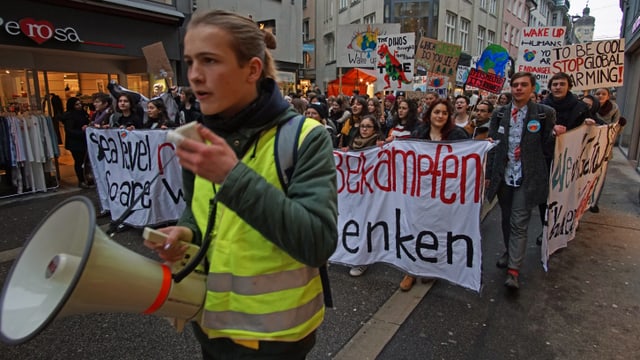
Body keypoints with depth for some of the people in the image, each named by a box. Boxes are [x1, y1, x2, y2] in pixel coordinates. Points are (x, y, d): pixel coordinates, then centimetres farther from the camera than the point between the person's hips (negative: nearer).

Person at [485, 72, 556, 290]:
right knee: (506, 219, 17)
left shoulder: (544, 114, -3)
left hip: (527, 179, -3)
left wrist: (555, 135, -21)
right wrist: (488, 174, 4)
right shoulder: (499, 114, 5)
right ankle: (509, 252, 38)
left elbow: (547, 149, 0)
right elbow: (492, 147, 6)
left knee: (519, 223, -4)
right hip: (504, 177, 4)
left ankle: (513, 270, 1)